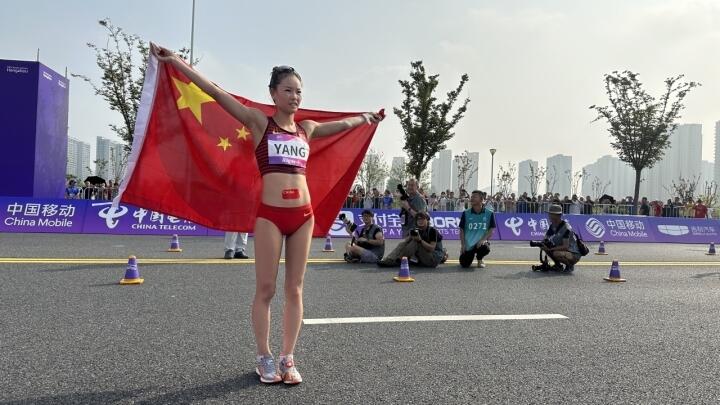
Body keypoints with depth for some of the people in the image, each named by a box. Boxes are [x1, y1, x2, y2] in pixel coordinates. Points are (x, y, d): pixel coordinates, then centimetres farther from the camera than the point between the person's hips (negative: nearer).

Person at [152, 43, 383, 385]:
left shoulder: (306, 129, 14)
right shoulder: (259, 122, 2)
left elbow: (343, 124, 32)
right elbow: (215, 92, -3)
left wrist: (367, 118, 47)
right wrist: (173, 60, -6)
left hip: (303, 215, 4)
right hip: (270, 215, -4)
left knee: (294, 290, 7)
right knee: (265, 290, 2)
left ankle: (287, 359, 17)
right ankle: (264, 358, 17)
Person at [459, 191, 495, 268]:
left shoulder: (489, 213, -4)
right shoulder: (465, 213, -2)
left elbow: (491, 229, -3)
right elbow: (462, 230, 1)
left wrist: (484, 239, -19)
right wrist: (462, 244, -8)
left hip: (480, 242, -1)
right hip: (468, 244, 1)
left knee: (485, 248, -35)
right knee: (464, 264, -9)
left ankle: (479, 259, 3)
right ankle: (471, 255, 29)